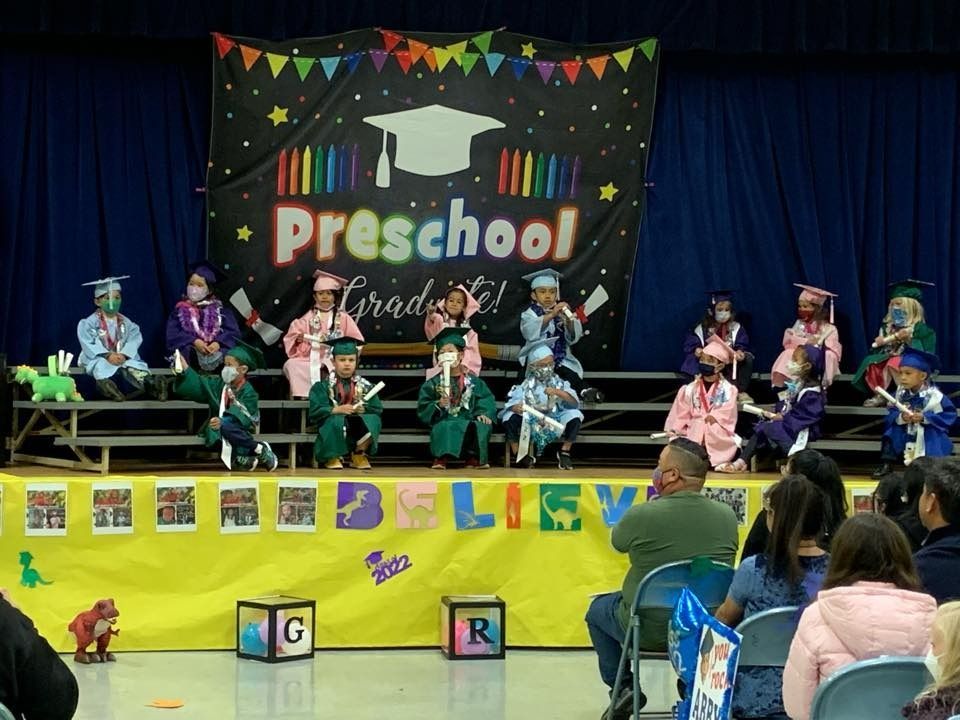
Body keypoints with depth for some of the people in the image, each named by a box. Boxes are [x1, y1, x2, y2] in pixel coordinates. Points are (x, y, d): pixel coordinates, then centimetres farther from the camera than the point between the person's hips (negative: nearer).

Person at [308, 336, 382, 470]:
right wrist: (337, 410, -20)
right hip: (332, 425, -3)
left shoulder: (365, 385, 8)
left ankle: (360, 454, -4)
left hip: (358, 428, 3)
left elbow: (377, 409, 3)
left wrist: (362, 409, -16)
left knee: (373, 419, -26)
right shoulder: (323, 386, 0)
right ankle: (333, 457, -9)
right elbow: (315, 412, -10)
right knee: (336, 422, -37)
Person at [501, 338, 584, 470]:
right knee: (510, 418, -28)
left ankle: (564, 453, -3)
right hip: (530, 426, -1)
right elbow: (512, 403, -14)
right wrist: (515, 407, -38)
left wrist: (558, 392, -24)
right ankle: (519, 455, -10)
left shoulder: (559, 383, 2)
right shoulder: (526, 386, -2)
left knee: (574, 415, -23)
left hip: (554, 424, 1)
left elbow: (575, 403, -10)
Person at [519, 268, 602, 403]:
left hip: (560, 360, 2)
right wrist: (550, 315, -33)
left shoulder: (561, 312, 8)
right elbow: (530, 332, -22)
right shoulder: (530, 314, 1)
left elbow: (573, 338, -5)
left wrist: (570, 321, -26)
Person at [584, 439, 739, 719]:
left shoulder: (641, 516, -20)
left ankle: (623, 687, 18)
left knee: (599, 608, 27)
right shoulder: (727, 516, -7)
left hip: (650, 632, -3)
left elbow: (617, 542, 2)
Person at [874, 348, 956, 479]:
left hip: (930, 437, -4)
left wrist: (924, 418, -26)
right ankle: (886, 464, -10)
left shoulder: (934, 395, -19)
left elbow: (949, 415, -18)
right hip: (907, 433, 4)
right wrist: (901, 418, -28)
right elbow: (892, 414, -4)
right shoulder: (901, 393, -8)